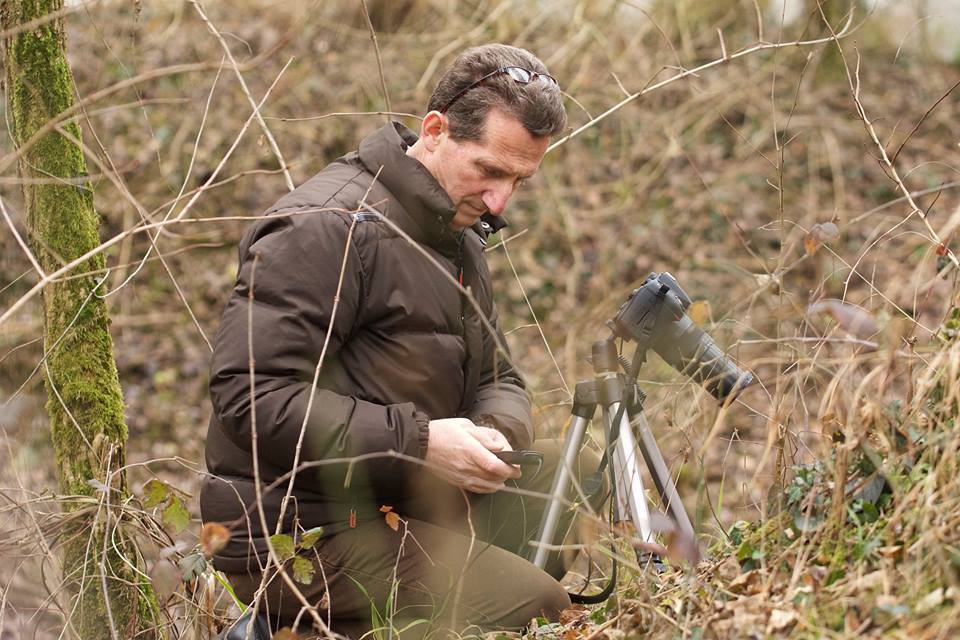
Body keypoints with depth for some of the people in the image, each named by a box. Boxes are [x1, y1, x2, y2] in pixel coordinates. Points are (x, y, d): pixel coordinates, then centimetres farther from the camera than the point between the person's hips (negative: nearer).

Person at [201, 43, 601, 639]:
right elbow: (250, 393, -24)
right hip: (301, 534, -9)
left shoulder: (459, 233, 15)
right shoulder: (330, 228, -17)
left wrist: (495, 431, -7)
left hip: (402, 506, 9)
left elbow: (499, 379, 19)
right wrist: (416, 442, -25)